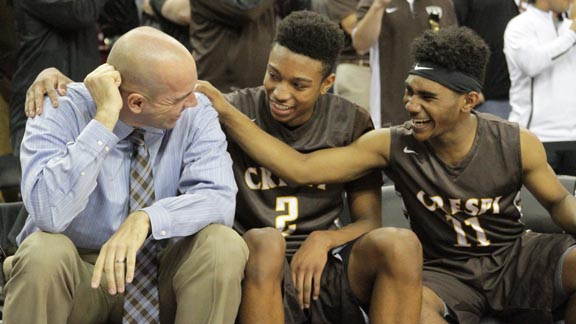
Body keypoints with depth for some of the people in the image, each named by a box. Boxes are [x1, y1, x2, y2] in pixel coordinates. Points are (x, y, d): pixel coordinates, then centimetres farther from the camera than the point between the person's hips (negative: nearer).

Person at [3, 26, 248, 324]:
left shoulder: (196, 114, -9)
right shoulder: (60, 114, -17)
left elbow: (218, 198, -22)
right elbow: (50, 213, -32)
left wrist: (145, 219, -39)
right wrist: (105, 118, -33)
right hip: (78, 276, -2)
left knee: (223, 245, -26)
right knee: (43, 253, -34)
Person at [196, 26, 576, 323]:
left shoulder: (517, 145, -10)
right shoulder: (392, 145, -12)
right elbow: (301, 168, -14)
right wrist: (226, 112, -21)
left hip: (516, 255, 2)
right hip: (445, 272, -1)